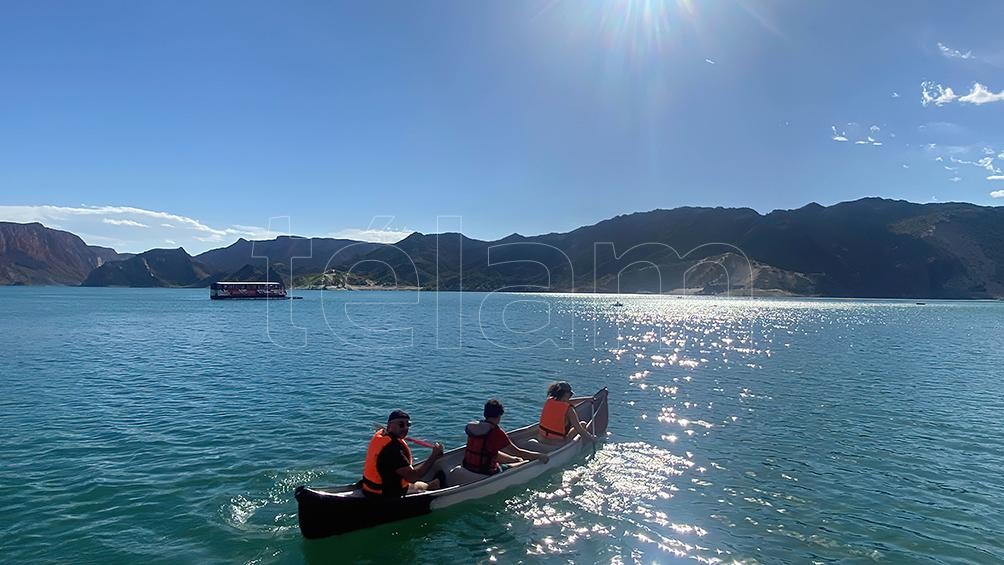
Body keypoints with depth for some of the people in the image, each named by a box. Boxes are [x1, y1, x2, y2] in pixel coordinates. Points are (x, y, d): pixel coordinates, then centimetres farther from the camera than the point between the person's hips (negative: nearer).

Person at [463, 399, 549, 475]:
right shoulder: (497, 433, -23)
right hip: (486, 473, -7)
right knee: (525, 462, 9)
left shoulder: (471, 426, -1)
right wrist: (539, 456, -7)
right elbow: (517, 452, -17)